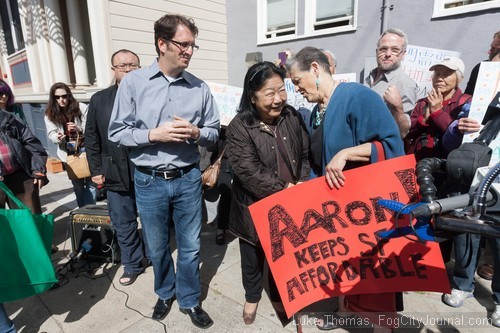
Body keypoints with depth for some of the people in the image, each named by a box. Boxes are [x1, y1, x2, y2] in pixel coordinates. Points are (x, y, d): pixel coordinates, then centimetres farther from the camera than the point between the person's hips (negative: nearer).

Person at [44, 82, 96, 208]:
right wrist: (57, 137, -23)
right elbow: (51, 133, 0)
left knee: (90, 182, 0)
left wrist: (79, 128, -25)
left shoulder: (81, 108, -5)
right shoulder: (50, 114, 1)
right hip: (68, 153, 2)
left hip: (85, 149, -2)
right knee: (77, 185, 13)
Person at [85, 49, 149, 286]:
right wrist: (96, 170, 3)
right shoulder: (99, 100, 7)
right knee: (123, 225, 13)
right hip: (116, 175, 3)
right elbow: (91, 138, 8)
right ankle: (132, 265, 32)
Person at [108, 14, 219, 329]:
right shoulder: (133, 82, -4)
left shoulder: (200, 87, 1)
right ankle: (165, 293, 46)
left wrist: (196, 132, -16)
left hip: (188, 179, 1)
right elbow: (117, 131, -3)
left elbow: (214, 131, 6)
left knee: (190, 245, 13)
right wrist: (154, 135, -18)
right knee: (157, 247, 18)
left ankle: (190, 300, 37)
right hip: (149, 181, 0)